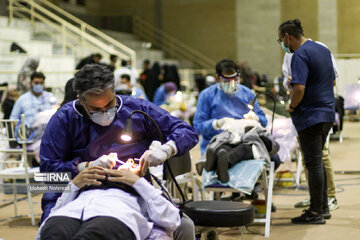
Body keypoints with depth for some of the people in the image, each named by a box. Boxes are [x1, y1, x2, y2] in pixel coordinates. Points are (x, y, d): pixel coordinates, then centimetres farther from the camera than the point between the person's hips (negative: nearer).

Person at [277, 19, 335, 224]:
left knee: (314, 164, -4)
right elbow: (333, 81, 21)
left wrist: (292, 106, -10)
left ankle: (316, 213, 2)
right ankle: (323, 207, 24)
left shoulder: (300, 55, -16)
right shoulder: (323, 50, 13)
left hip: (310, 116, -9)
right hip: (327, 113, 9)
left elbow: (299, 88, -27)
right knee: (318, 161, 18)